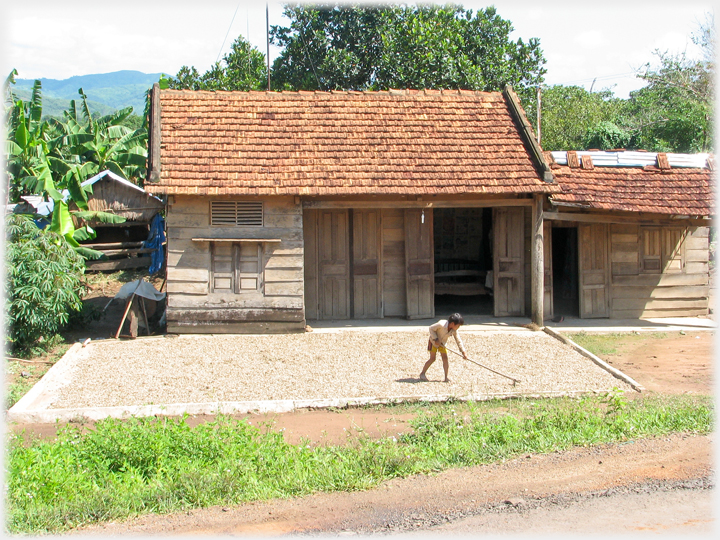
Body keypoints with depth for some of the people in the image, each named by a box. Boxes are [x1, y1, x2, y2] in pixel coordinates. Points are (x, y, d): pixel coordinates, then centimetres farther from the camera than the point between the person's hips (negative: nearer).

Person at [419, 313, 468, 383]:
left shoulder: (454, 330, -16)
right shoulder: (441, 324, -33)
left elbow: (458, 341, -8)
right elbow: (431, 328, -23)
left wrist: (463, 352, -12)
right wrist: (435, 339, -27)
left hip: (442, 343, 5)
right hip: (433, 341, -5)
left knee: (445, 358, -6)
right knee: (432, 359, -9)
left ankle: (446, 377, 0)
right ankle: (422, 373, 6)